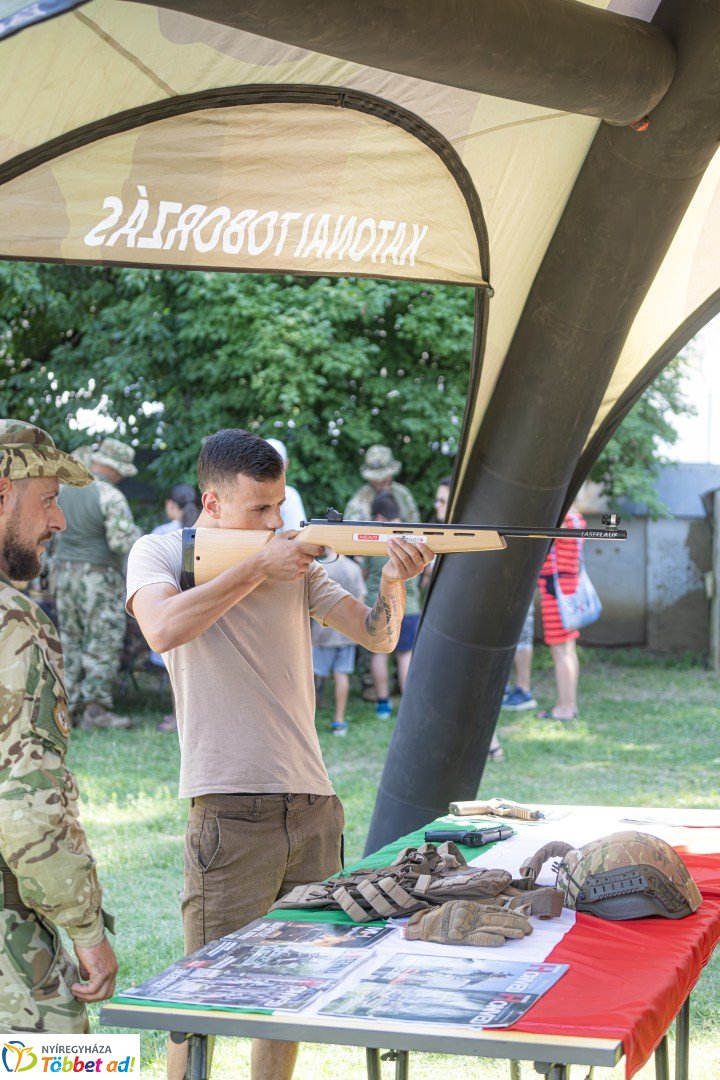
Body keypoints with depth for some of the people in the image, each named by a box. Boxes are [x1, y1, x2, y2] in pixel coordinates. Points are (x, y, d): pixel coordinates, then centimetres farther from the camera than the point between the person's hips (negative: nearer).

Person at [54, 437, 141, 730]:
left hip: (65, 573, 7)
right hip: (99, 578, -7)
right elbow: (122, 542, -20)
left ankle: (69, 707, 11)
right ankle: (96, 710, -3)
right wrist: (134, 532, -1)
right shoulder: (112, 497, -17)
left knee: (71, 641, 12)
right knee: (104, 644, -1)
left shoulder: (66, 490, 6)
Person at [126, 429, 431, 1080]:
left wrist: (394, 583, -12)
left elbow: (378, 637, 9)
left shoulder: (295, 560, 12)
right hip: (231, 811, -5)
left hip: (315, 806, 5)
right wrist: (258, 567, -15)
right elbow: (163, 629, -20)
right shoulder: (160, 554, 1)